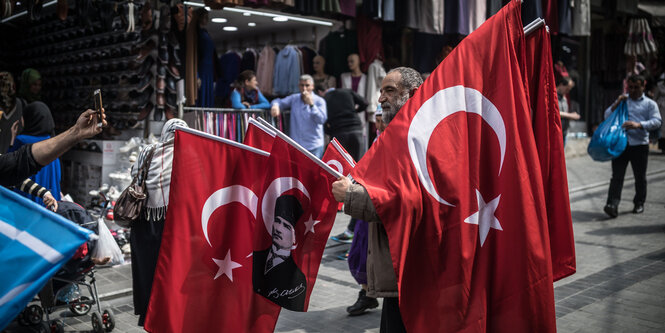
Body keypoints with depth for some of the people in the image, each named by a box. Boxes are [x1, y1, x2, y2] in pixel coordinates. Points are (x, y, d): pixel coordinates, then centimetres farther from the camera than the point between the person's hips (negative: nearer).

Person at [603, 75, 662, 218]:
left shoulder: (649, 104, 8)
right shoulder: (622, 100, 17)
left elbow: (657, 121, -6)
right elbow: (607, 116, 12)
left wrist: (638, 125, -22)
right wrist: (616, 104, -3)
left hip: (640, 145, -1)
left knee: (640, 177, 9)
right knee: (617, 175, -8)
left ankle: (639, 203, 23)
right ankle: (613, 204, -15)